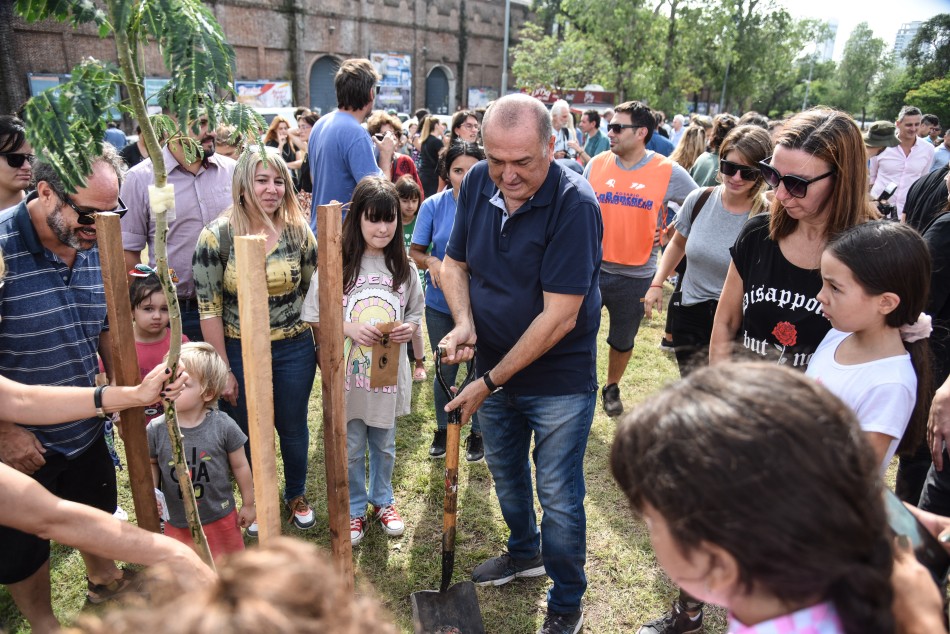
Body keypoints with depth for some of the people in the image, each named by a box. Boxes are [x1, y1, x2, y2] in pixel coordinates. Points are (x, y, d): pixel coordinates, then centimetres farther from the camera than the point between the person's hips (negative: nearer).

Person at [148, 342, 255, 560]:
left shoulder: (223, 426, -18)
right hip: (177, 522, 1)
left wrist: (248, 505, 2)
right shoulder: (156, 429, -14)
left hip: (220, 517, -1)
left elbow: (240, 466, -6)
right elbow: (152, 464, 5)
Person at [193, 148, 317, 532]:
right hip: (239, 351, -1)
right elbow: (209, 308, -9)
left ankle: (296, 494, 44)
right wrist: (223, 369, -9)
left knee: (293, 429, 18)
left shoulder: (298, 232, -5)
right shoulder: (216, 236, -11)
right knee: (248, 433, 17)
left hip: (294, 349, 2)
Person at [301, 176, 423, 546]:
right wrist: (349, 328, -22)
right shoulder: (338, 265, -11)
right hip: (347, 373, -2)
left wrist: (408, 328, -14)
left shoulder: (405, 269, -2)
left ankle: (382, 499, 43)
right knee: (350, 449, 13)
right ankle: (353, 508, 35)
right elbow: (314, 318, -7)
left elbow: (415, 313, 8)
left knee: (384, 446, 20)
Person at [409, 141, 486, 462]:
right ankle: (443, 428, 37)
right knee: (445, 370, 16)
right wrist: (431, 261, -21)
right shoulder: (433, 206, -7)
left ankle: (477, 432, 33)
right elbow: (414, 251, -1)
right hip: (440, 304, 2)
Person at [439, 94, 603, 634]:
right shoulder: (478, 183, -7)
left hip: (559, 379, -6)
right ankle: (524, 553, 51)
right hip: (493, 367, 6)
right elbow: (454, 263, 5)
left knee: (558, 496, 7)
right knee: (506, 473, 24)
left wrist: (491, 381, -20)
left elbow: (559, 317, -26)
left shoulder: (575, 204, -25)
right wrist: (464, 323, -15)